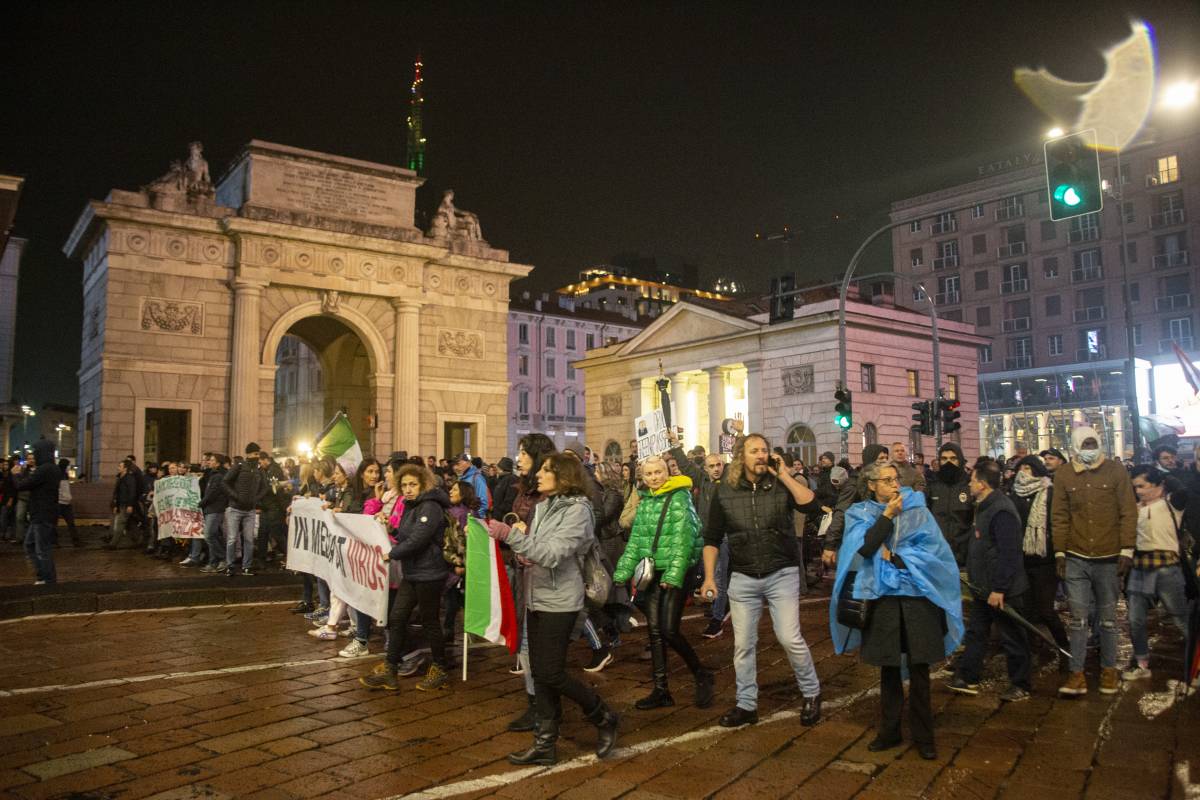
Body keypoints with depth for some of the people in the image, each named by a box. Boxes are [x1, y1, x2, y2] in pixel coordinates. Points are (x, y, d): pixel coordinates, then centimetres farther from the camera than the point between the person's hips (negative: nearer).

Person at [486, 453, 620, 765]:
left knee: (552, 674, -4)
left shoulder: (577, 509, -13)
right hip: (537, 598, 7)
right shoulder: (543, 506, 9)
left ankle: (604, 718, 17)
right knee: (540, 673, 10)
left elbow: (552, 554, -24)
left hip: (559, 601, -7)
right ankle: (545, 744, 20)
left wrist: (510, 534, -30)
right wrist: (520, 536, -7)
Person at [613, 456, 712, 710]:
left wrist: (673, 574, -22)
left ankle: (701, 676, 12)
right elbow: (636, 539, 12)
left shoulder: (679, 497, -7)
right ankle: (661, 690, 16)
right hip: (652, 572, 6)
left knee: (669, 631, -10)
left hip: (677, 572, -6)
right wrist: (623, 572, 4)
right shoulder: (644, 502, 12)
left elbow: (683, 538, -15)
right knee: (654, 630, 7)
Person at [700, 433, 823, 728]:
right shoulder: (725, 492, -1)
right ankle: (746, 705, 21)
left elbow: (812, 505, -20)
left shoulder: (781, 485, -3)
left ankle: (812, 693, 20)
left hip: (782, 575, -2)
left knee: (790, 639, -5)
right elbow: (712, 538, 4)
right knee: (743, 645, 6)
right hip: (743, 579, 2)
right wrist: (709, 577, -2)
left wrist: (783, 474, -17)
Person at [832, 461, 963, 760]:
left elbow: (931, 550, -5)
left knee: (919, 669, 2)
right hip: (882, 596, 0)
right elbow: (863, 548, -12)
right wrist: (887, 515, -14)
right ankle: (889, 730, 22)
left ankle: (923, 735, 15)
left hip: (916, 594, 0)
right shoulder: (860, 514, 5)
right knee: (888, 668, 8)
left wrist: (892, 556, -8)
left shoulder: (917, 511, 5)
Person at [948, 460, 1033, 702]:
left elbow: (1008, 553, -26)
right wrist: (972, 574, 19)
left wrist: (999, 589, -25)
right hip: (983, 587, 10)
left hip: (1003, 590, -10)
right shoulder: (985, 507, 10)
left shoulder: (1001, 511, -23)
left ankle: (1020, 686, 19)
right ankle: (967, 678, 24)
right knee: (975, 633, 15)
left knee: (1012, 637, 5)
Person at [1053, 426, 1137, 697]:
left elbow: (1128, 512, -1)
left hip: (1109, 558, 0)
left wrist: (1127, 550, -6)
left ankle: (1109, 669, 24)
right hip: (1076, 559, 0)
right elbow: (1059, 516, 3)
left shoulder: (1116, 471, -1)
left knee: (1108, 617, 11)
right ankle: (1077, 674, 7)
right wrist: (1060, 553, 1)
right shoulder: (1063, 475, 1)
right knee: (1078, 618, 2)